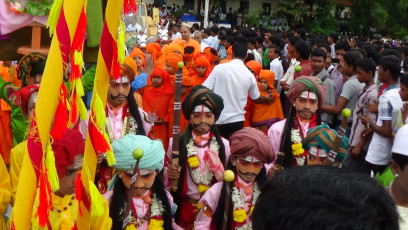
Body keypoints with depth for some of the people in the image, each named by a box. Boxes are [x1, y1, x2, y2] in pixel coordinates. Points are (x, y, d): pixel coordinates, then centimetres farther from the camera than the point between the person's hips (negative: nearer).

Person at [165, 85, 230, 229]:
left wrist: (219, 170, -19)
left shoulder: (224, 145, -4)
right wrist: (169, 174, -20)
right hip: (185, 208, -1)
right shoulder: (176, 142, -7)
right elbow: (166, 173, 2)